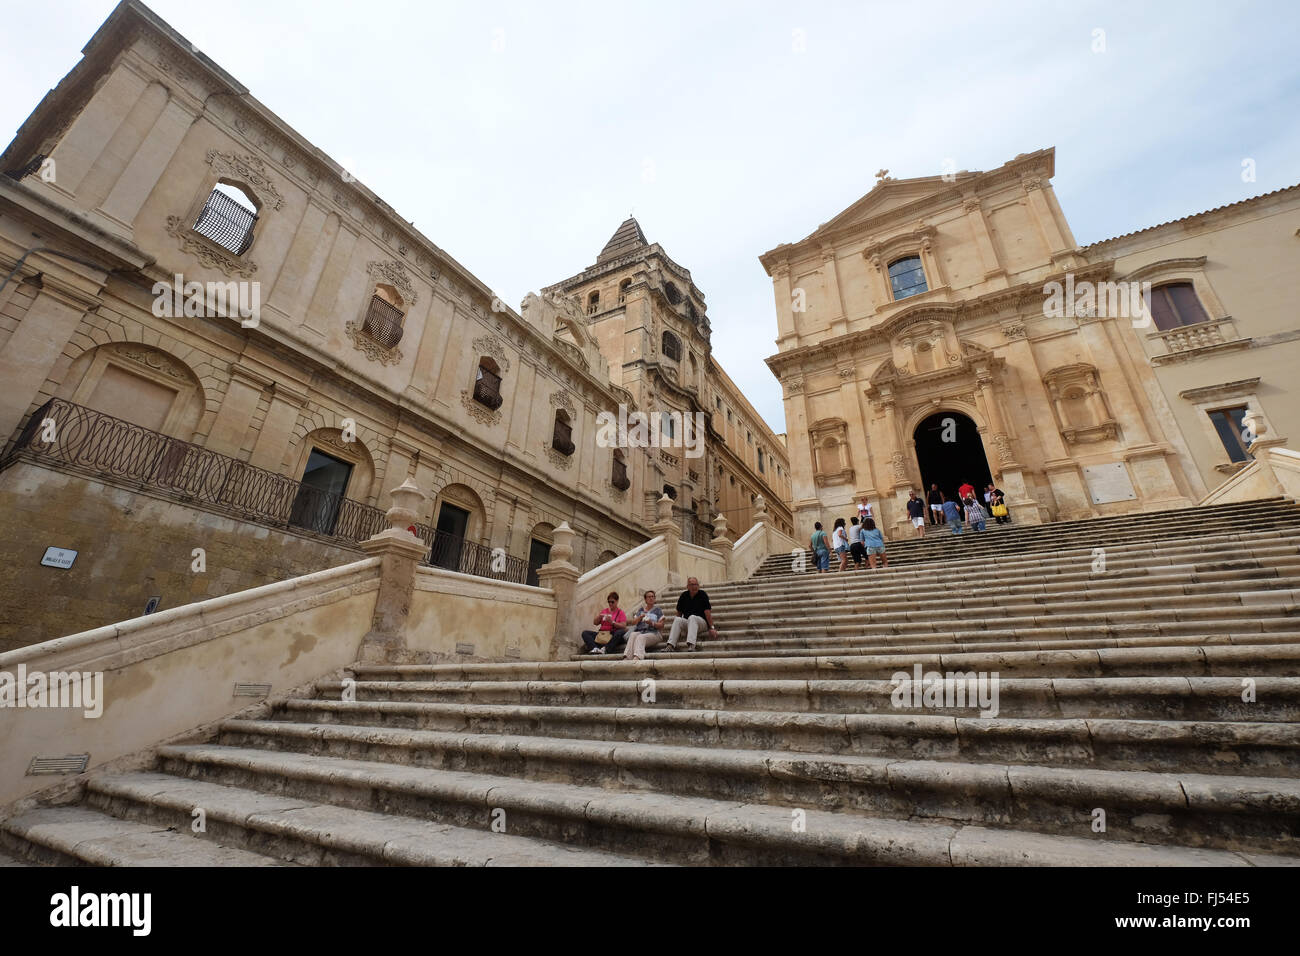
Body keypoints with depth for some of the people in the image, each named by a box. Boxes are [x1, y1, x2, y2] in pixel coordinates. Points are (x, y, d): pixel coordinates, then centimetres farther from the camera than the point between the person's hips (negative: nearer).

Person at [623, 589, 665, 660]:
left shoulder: (658, 609, 15)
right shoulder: (640, 610, 24)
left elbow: (661, 626, 5)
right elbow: (633, 623, 15)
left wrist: (652, 623, -13)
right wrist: (640, 617, -3)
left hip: (653, 633, -3)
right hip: (640, 632, 3)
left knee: (640, 637, -36)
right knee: (633, 634, -33)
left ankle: (637, 658, -61)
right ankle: (626, 658, -51)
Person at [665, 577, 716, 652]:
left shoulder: (702, 594, -7)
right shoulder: (684, 596, 4)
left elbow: (707, 612, -13)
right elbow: (679, 613, 10)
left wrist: (712, 628, -19)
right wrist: (677, 630, 9)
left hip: (701, 621, -4)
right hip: (687, 622, 4)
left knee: (692, 617, -34)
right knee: (677, 620, -25)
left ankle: (691, 645, -49)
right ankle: (671, 646, -35)